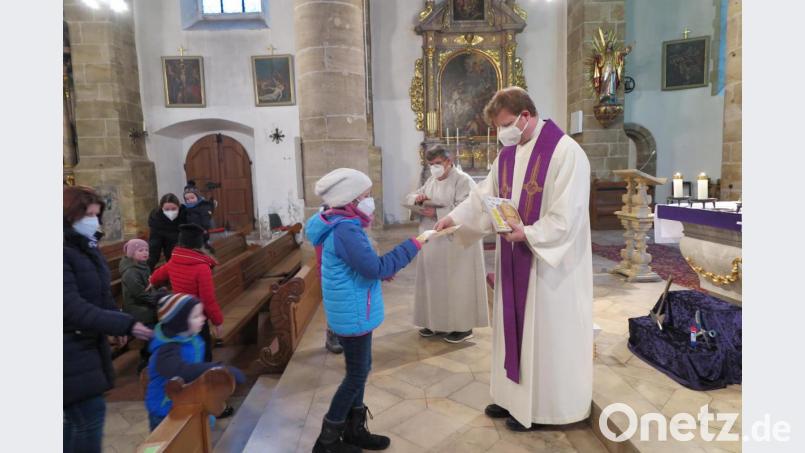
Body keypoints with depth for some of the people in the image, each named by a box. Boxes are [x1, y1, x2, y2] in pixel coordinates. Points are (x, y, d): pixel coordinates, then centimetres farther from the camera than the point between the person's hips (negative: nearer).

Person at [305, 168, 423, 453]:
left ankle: (354, 430, 34)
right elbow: (374, 268, -27)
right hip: (353, 314, -10)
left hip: (354, 311, 10)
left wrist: (383, 269, 4)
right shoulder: (346, 230, -25)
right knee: (357, 374, 4)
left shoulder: (341, 224, 9)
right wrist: (410, 247, -20)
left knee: (360, 370, 19)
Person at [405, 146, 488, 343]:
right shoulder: (431, 181, 14)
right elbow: (409, 197, 15)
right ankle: (437, 321, 22)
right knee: (434, 281, 11)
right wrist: (417, 198, -8)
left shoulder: (463, 180, -9)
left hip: (456, 241, -7)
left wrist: (437, 213, -25)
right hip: (433, 240, 8)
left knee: (456, 283, -2)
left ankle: (464, 326, 8)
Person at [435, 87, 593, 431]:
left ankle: (540, 406, 22)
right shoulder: (507, 154, 9)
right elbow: (484, 196, 9)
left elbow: (566, 217, -19)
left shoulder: (565, 152, -15)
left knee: (545, 332, 5)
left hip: (549, 262, -8)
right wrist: (454, 218, -1)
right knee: (514, 326, 15)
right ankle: (515, 396, 32)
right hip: (514, 259, 8)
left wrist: (527, 233, -23)